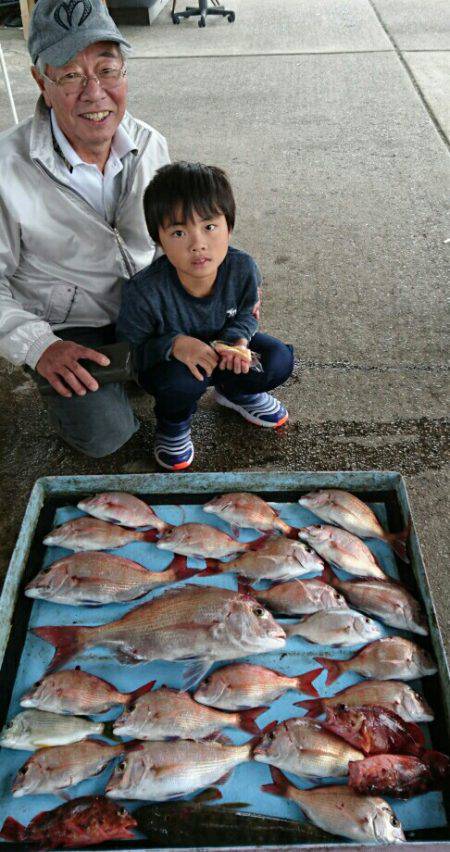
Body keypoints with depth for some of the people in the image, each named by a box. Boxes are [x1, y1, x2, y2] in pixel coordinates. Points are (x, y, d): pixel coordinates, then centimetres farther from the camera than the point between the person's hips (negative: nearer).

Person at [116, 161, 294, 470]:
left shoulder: (242, 268, -23)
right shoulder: (144, 291, -34)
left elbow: (246, 314, -2)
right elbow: (131, 347, -20)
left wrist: (238, 339, -25)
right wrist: (174, 345, -38)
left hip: (219, 344, 4)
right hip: (166, 361, -4)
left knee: (279, 360, -15)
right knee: (183, 380, -38)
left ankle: (234, 392, 19)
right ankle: (173, 424, 0)